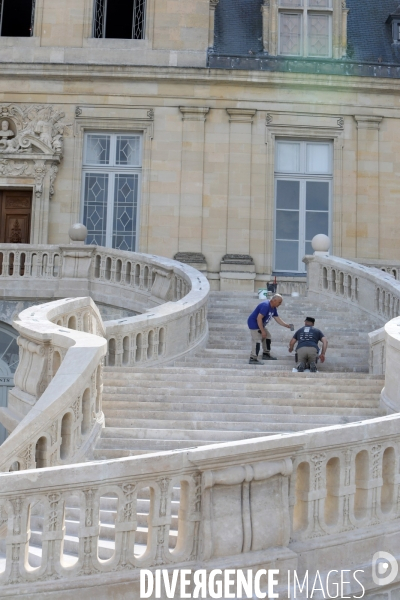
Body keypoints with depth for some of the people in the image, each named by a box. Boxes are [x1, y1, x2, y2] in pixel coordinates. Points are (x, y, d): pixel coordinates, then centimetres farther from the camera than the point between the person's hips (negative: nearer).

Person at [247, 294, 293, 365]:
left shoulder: (273, 308, 5)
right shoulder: (265, 306, -27)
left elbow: (278, 319, 11)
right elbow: (259, 318, -30)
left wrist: (287, 325, 0)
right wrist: (262, 331, -27)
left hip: (260, 324, 11)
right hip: (254, 323, -11)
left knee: (267, 336, 18)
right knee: (257, 340, -17)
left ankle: (266, 354, 29)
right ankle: (253, 359, -18)